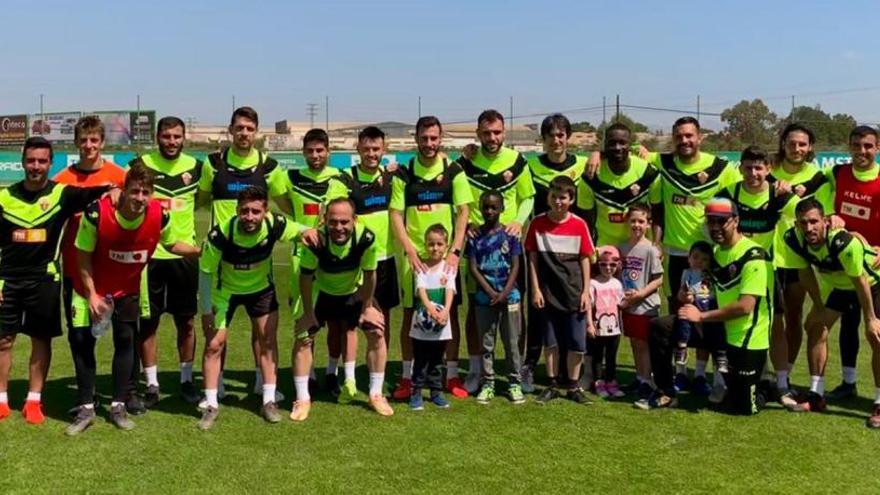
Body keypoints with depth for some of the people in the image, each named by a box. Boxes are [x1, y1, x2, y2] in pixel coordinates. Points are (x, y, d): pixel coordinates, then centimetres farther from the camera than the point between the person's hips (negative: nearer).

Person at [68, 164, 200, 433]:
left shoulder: (160, 216, -21)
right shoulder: (97, 213, -28)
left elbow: (171, 244, 3)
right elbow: (84, 258, -16)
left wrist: (202, 251, -8)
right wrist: (92, 296, -17)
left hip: (127, 290, 2)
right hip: (92, 288, -2)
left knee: (125, 340, 3)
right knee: (83, 341, -1)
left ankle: (118, 406, 15)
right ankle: (86, 408, 11)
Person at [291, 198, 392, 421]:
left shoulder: (366, 238, -34)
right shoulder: (316, 240, -37)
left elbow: (369, 274, -17)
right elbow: (305, 277, -21)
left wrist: (367, 308, -7)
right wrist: (308, 312, -13)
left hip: (354, 293, 1)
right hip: (321, 293, -1)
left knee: (377, 331, -6)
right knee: (303, 336, -9)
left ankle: (376, 395, 10)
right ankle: (302, 399, 6)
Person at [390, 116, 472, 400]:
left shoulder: (454, 171, 1)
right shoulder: (403, 174, 1)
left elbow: (463, 211, -3)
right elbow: (396, 216, -1)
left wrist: (455, 251, -12)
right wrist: (410, 251, -13)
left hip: (446, 254, 0)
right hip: (413, 255, 0)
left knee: (451, 312, 5)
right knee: (410, 314, 4)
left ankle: (452, 376, 16)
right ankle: (407, 377, 15)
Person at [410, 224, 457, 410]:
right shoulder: (421, 267, -2)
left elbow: (450, 290, -11)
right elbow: (421, 290, -13)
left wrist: (445, 310, -27)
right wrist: (430, 308, -30)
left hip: (441, 324, 1)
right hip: (422, 322, -1)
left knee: (436, 360, 13)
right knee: (420, 361, 4)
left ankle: (436, 391, 24)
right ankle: (416, 393, 11)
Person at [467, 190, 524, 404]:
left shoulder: (510, 234, 0)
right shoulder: (475, 236, 1)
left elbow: (515, 266, -2)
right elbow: (473, 268, -3)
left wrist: (504, 293, -13)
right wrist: (491, 292, -11)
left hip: (509, 296, 0)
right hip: (485, 298, 1)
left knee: (512, 343, 5)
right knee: (486, 344, 7)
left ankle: (514, 383, 15)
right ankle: (487, 384, 15)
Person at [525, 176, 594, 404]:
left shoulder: (579, 224, -3)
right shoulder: (537, 223, -2)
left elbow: (585, 259, 1)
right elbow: (532, 258, 0)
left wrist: (586, 291, -2)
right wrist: (536, 289, -5)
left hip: (574, 292, 0)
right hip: (548, 292, 0)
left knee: (577, 342, 4)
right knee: (551, 341, 9)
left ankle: (573, 385, 19)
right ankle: (553, 384, 21)